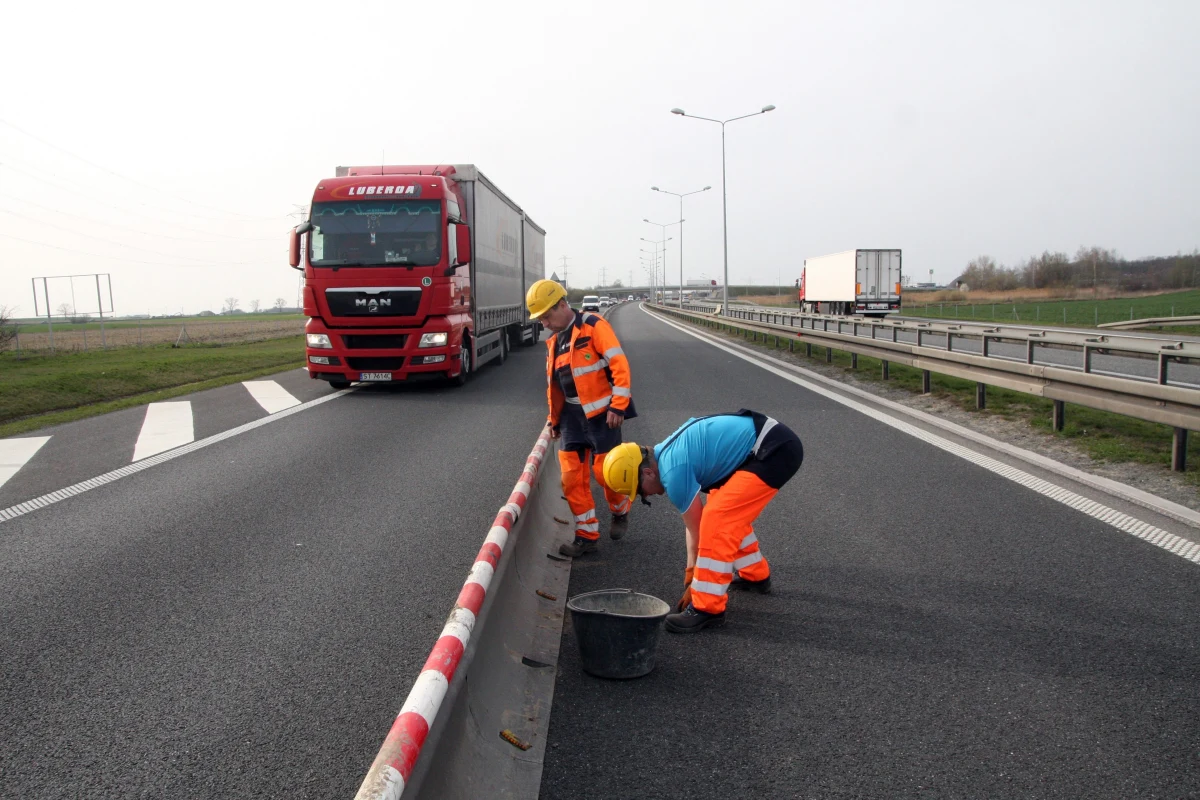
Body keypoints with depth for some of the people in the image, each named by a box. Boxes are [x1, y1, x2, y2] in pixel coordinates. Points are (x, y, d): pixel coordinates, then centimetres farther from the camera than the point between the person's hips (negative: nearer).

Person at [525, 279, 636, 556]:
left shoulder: (594, 326, -11)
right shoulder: (554, 342, 13)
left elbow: (619, 365, -16)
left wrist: (619, 406, -20)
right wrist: (554, 418, 19)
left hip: (601, 413, -7)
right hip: (572, 415, 7)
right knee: (572, 477, 2)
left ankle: (621, 512, 29)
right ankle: (587, 535, 12)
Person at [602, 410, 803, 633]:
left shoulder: (673, 471, -16)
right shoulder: (667, 453, 12)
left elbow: (697, 530, -6)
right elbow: (696, 521, 18)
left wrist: (693, 583, 7)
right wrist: (692, 572, 20)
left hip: (774, 452, -11)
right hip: (777, 438, 11)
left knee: (717, 520, -13)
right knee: (730, 513, 24)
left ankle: (708, 608, -6)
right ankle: (755, 576, 40)